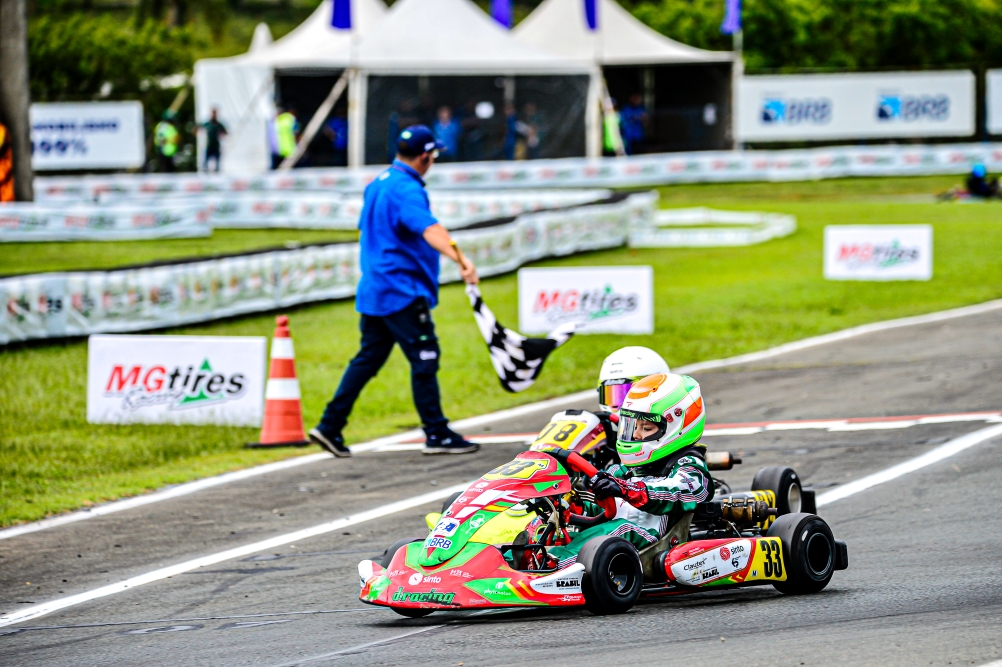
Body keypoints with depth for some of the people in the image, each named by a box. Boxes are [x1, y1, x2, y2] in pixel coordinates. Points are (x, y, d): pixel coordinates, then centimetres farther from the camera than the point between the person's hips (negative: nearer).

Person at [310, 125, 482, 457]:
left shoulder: (377, 184, 14)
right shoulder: (407, 189, -16)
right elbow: (430, 229, -33)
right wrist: (460, 260, -46)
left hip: (373, 290, 9)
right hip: (403, 293, -9)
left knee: (368, 359, 13)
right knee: (424, 361, -3)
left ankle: (330, 427, 11)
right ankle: (437, 434, 0)